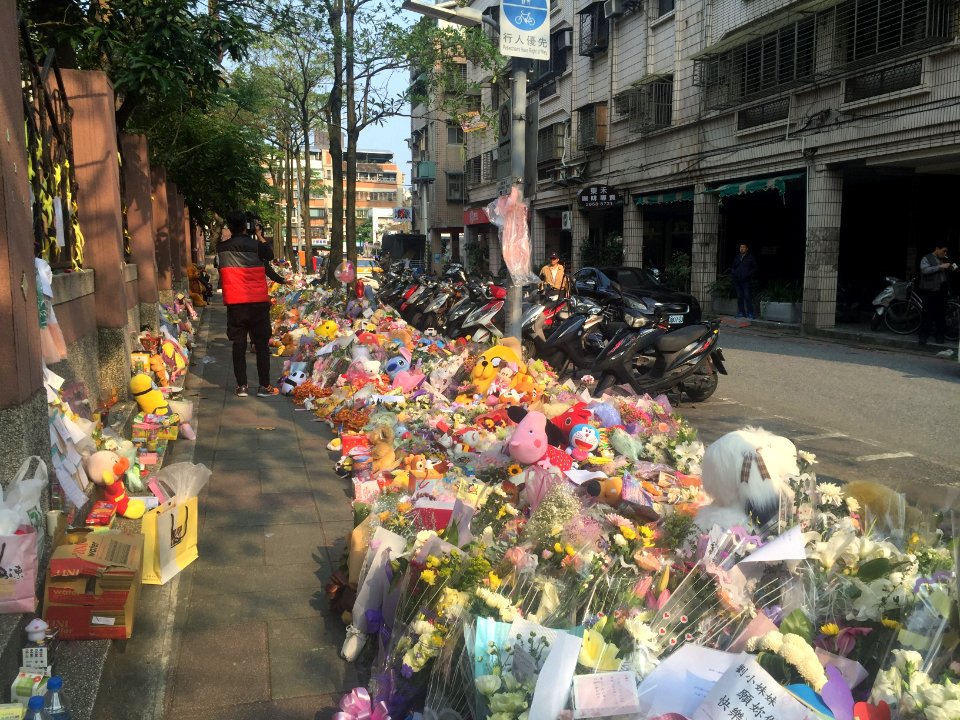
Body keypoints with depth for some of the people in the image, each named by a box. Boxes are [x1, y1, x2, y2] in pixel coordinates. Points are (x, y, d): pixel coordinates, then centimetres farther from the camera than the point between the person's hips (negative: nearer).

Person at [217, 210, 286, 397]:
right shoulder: (255, 245, -6)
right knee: (261, 344, 4)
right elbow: (270, 255, 13)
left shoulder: (222, 247, 1)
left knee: (239, 344, 6)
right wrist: (259, 234, 16)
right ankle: (264, 386, 5)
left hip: (235, 303, 2)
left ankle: (241, 386, 8)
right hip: (258, 301, -2)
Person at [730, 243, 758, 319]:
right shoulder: (737, 258, 17)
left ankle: (750, 314, -7)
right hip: (737, 281, 5)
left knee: (748, 297, -9)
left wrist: (748, 274, -11)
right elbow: (732, 267, 25)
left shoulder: (751, 258, 5)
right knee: (739, 297, 7)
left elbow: (755, 269, 3)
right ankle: (741, 312, 13)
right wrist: (732, 274, 5)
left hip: (746, 281, -4)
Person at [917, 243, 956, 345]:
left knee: (941, 313, 8)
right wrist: (940, 267, -23)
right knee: (927, 313, -4)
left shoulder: (944, 259, 15)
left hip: (941, 291, 6)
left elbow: (949, 271, 24)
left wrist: (953, 267, 2)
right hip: (929, 291, -6)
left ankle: (939, 335, 16)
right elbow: (925, 270, -20)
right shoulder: (927, 258, -4)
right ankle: (923, 336, 0)